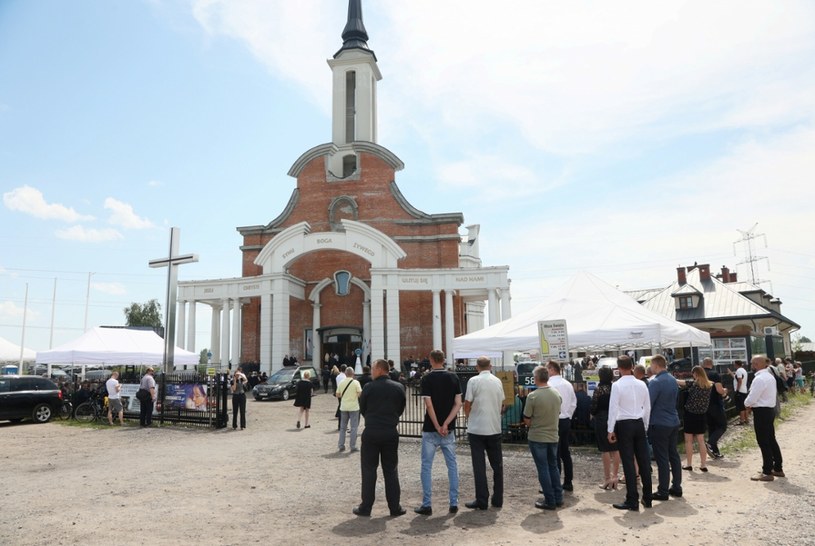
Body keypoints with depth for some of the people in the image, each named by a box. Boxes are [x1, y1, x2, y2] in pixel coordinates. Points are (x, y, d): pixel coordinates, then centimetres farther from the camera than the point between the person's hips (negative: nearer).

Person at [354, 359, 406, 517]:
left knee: (369, 470, 8)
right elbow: (401, 409, 7)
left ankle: (366, 507, 12)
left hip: (371, 433, -2)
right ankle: (395, 507, 14)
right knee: (391, 471, 11)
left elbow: (362, 410, 3)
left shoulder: (368, 388, -9)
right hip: (391, 433, 2)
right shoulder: (399, 388, -1)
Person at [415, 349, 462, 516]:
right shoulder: (453, 378, 2)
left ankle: (427, 505, 6)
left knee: (426, 466, 5)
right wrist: (446, 424, -10)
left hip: (430, 430, -3)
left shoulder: (427, 379, -9)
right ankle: (454, 503, 13)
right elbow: (458, 404, -5)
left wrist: (437, 426, -10)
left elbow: (429, 405, -16)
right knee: (452, 466, 11)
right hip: (449, 430, 3)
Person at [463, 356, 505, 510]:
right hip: (495, 428, 4)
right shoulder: (498, 381, 3)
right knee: (497, 464, 14)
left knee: (479, 466, 3)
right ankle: (498, 499, 19)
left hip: (476, 429, -3)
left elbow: (467, 405, -8)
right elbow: (501, 403, 10)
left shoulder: (473, 381, -9)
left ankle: (482, 500, 5)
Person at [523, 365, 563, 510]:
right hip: (553, 436, 6)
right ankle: (558, 498, 24)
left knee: (543, 469, 4)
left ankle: (550, 501, 10)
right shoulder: (557, 394, -1)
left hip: (537, 437, -5)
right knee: (553, 467, 18)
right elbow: (558, 414, 11)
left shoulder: (533, 396, -19)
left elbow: (527, 420, -13)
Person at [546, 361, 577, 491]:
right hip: (566, 421, 7)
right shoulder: (568, 384, 6)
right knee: (565, 452, 15)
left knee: (555, 455, -2)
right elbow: (574, 403, 11)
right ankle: (568, 483, 22)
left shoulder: (549, 384, -17)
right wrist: (568, 416, 18)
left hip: (554, 422, -7)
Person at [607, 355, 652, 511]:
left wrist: (611, 430, -6)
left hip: (624, 425, -5)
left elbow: (613, 408, -12)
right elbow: (647, 408, 9)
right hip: (639, 423, 5)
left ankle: (632, 501, 3)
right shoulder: (642, 385, 4)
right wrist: (645, 426, 19)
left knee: (628, 463, -1)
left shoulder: (617, 385, -12)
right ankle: (647, 498, 19)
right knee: (644, 461, 10)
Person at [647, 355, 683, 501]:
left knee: (662, 458, -2)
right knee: (674, 455, 15)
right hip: (674, 423, 8)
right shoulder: (673, 380, 7)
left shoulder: (655, 382, -18)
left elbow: (648, 404, -17)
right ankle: (676, 487, 22)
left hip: (659, 424, -8)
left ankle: (663, 492, 4)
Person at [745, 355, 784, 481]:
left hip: (761, 412, -10)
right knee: (771, 440, 18)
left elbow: (751, 398, -22)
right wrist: (751, 403, 9)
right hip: (770, 409, 10)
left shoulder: (759, 379, -21)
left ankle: (767, 472, 4)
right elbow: (774, 394, 18)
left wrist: (746, 403, 0)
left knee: (763, 442, -2)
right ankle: (778, 468, 28)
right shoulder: (770, 376, 11)